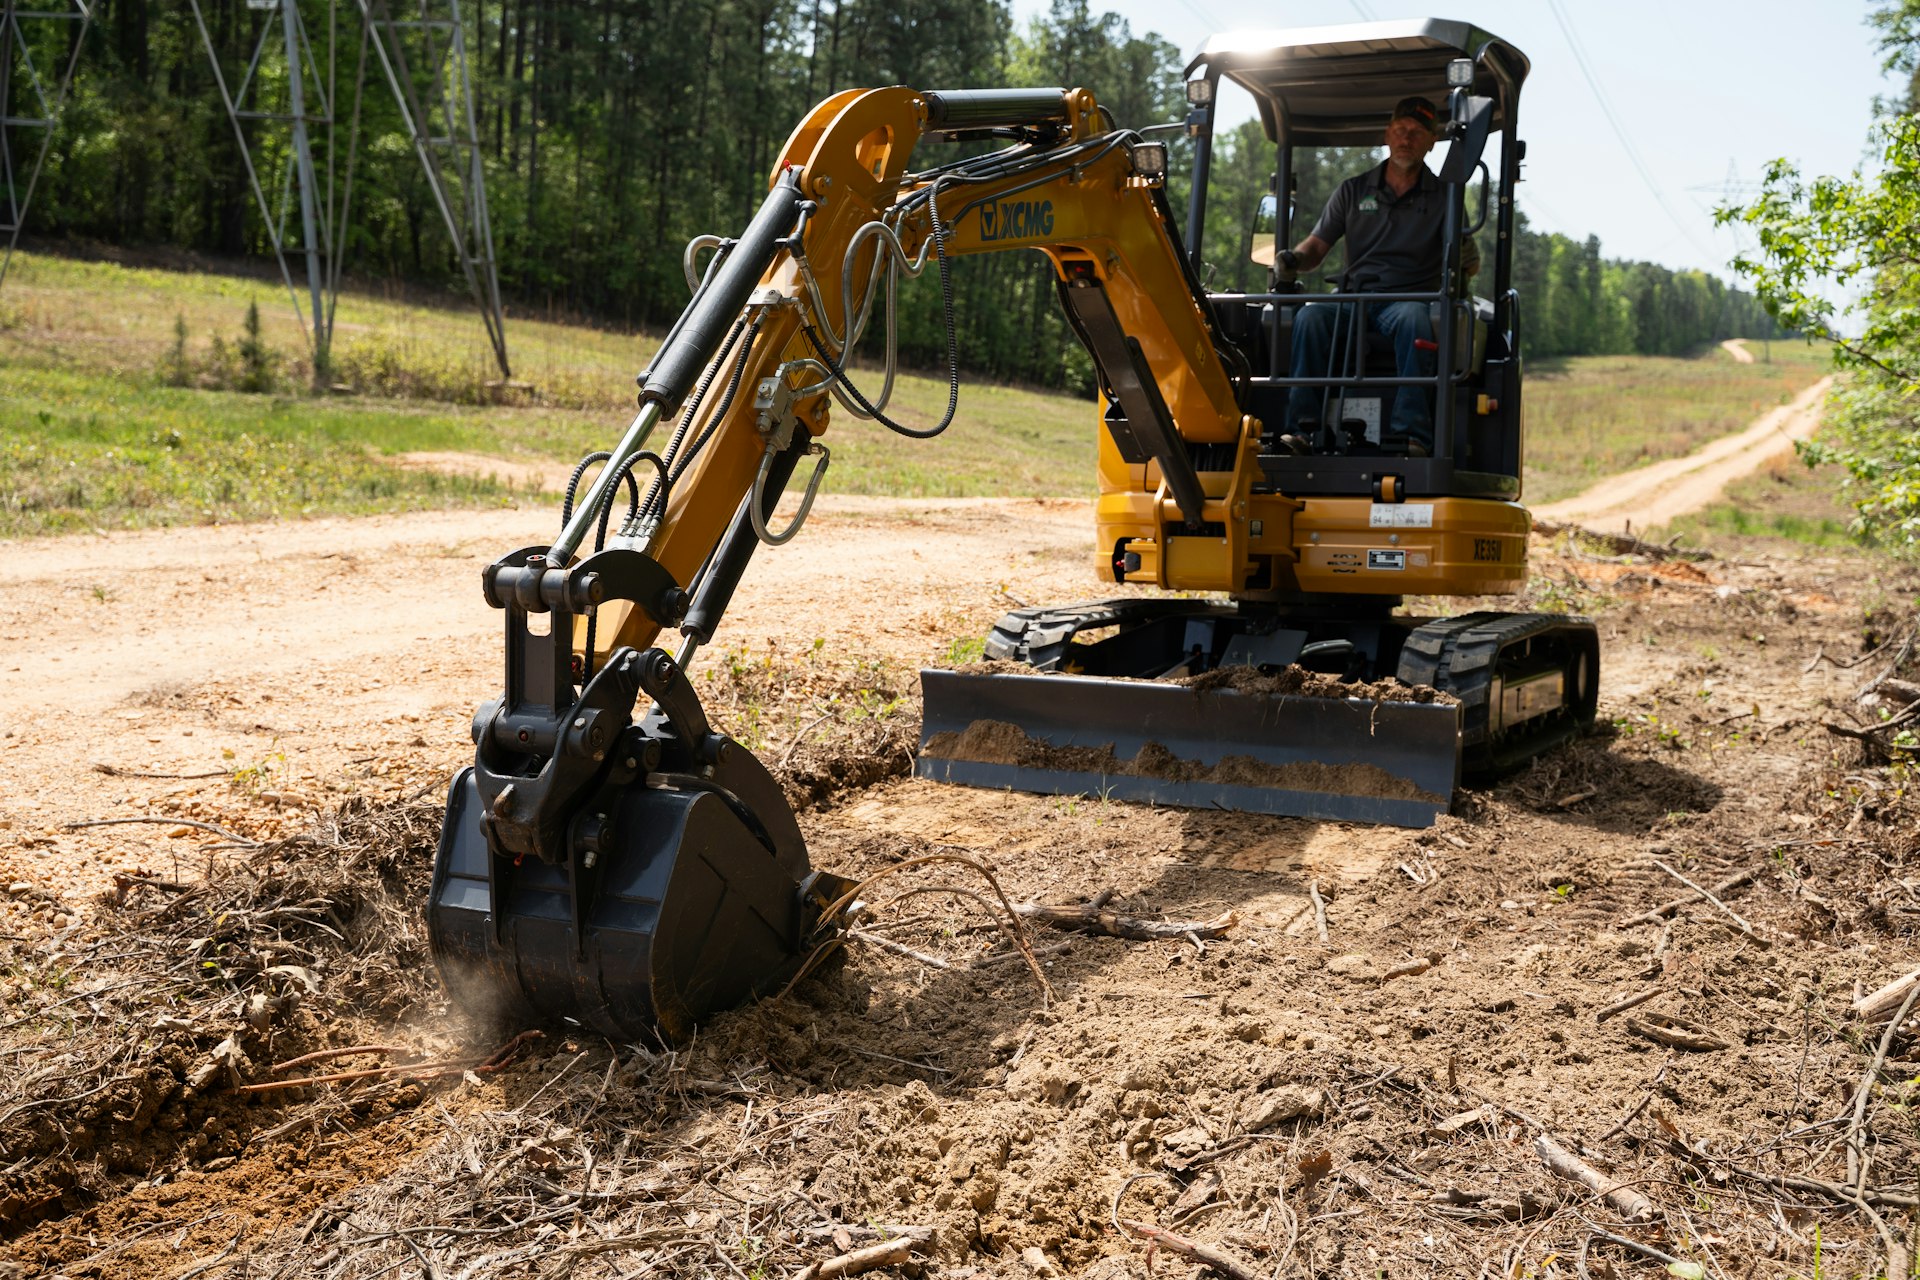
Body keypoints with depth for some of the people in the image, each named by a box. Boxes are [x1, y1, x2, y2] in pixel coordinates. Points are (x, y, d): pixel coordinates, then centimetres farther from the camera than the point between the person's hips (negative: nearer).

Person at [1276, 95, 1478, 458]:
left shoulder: (1442, 197, 11)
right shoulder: (1353, 191, 16)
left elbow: (1470, 260, 3)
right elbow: (1317, 245, 12)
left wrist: (1466, 260, -22)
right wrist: (1295, 258, -12)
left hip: (1409, 298, -2)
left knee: (1413, 320, -38)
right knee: (1311, 316, -31)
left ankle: (1412, 433, -44)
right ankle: (1301, 426, -34)